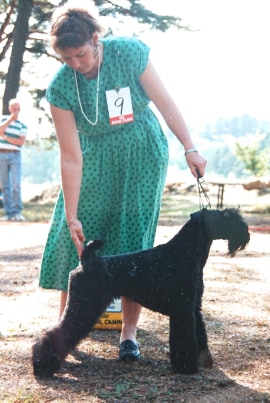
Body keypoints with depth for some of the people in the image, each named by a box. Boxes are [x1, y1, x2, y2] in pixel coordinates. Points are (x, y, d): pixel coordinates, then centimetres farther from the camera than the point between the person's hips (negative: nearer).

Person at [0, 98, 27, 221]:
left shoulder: (22, 125, 8)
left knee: (16, 185, -11)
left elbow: (21, 142, -5)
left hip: (15, 156, -1)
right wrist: (10, 119, -13)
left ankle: (17, 212, -9)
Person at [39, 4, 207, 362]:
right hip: (96, 161, 1)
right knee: (77, 239, 0)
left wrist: (190, 149, -13)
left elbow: (165, 104, -10)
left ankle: (129, 334, 3)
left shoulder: (130, 53, -20)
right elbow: (71, 158, -18)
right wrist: (71, 216, -19)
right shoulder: (61, 87, -18)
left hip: (143, 154, -1)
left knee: (134, 239, -3)